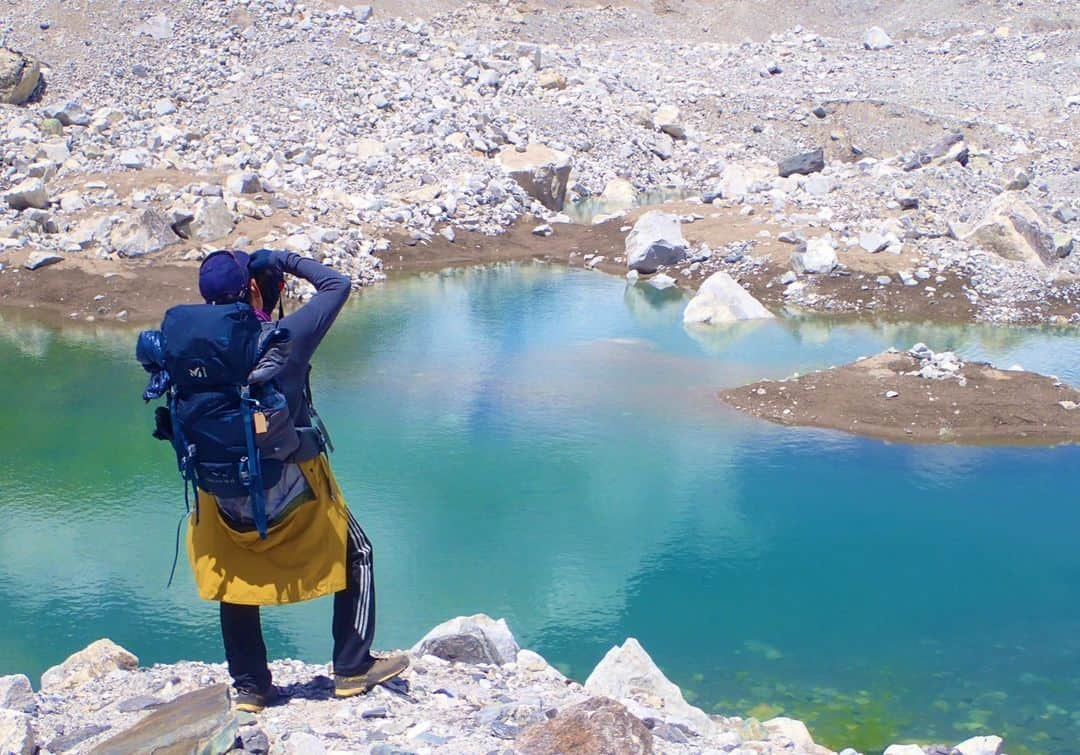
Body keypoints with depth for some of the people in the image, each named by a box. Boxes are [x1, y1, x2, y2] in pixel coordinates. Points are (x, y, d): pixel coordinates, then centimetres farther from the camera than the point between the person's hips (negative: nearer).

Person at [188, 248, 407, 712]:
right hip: (292, 489, -3)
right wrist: (289, 261, 5)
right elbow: (336, 285, -6)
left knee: (235, 580, 23)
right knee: (354, 555, 18)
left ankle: (249, 687, 26)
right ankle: (352, 669, 22)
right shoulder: (283, 338, -18)